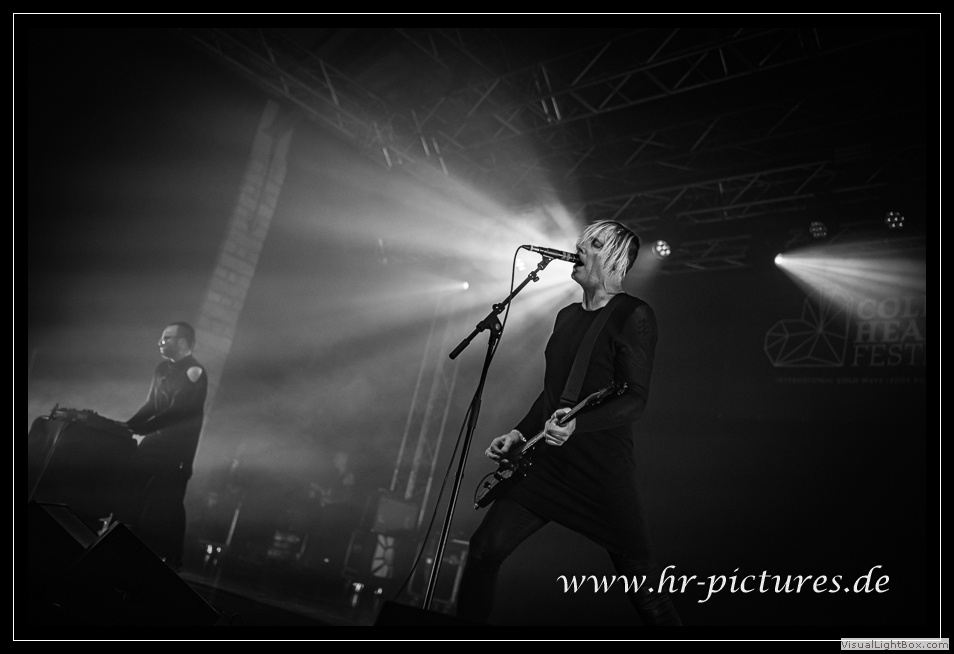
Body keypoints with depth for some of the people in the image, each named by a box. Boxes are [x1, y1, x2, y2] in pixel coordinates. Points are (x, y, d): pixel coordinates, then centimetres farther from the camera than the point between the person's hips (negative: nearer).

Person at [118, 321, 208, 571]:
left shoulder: (195, 372, -13)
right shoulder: (163, 369, 12)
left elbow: (176, 412, -21)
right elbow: (151, 406, 16)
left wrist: (140, 429, -24)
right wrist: (128, 425, 2)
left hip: (178, 448, -8)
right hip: (156, 441, 8)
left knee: (168, 502, -4)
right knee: (131, 487, 7)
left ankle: (171, 558, 8)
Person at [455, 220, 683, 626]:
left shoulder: (634, 315, -8)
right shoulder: (567, 316, 14)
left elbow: (634, 400, -14)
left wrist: (577, 425, -27)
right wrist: (519, 434, 11)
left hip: (602, 470, -6)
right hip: (546, 460, 7)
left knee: (642, 581, 2)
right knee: (484, 549, 1)